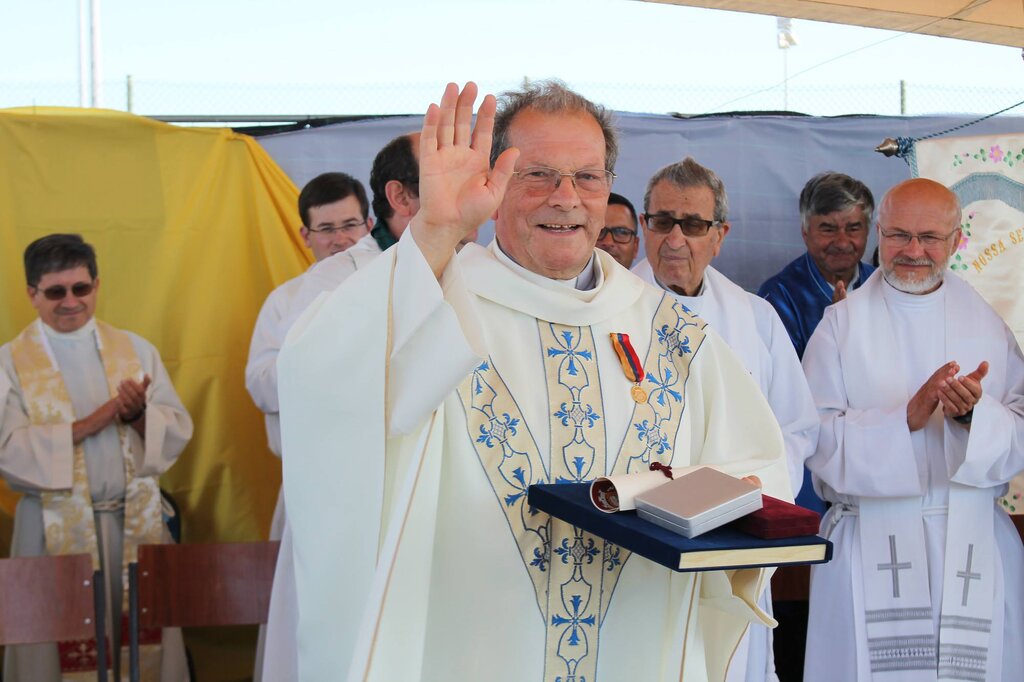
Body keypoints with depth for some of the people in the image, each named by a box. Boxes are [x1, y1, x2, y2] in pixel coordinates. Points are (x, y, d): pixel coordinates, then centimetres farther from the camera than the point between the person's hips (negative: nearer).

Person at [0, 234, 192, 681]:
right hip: (55, 527, -2)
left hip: (134, 521, 2)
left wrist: (139, 417, -16)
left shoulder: (136, 350, 9)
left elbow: (178, 431, 5)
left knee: (144, 643, 3)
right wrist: (90, 423, -17)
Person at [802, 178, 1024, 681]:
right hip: (869, 540, -2)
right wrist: (908, 416, -20)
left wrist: (973, 414, -17)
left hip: (974, 544, 2)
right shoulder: (842, 324, 3)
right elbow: (819, 437, -7)